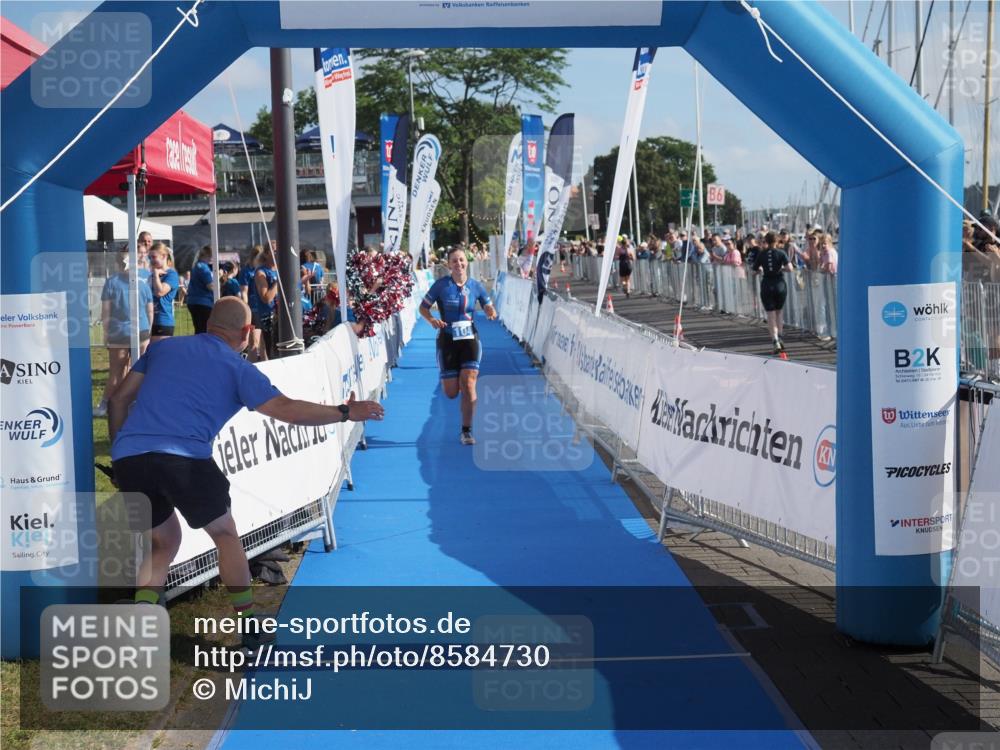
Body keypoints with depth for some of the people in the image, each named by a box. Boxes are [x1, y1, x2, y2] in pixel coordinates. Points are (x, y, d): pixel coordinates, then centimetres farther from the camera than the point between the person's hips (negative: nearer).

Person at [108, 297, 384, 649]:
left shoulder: (163, 347, 22)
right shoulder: (237, 367, 10)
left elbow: (120, 399, 20)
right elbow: (286, 409, 2)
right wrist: (345, 412, 13)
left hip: (127, 457, 4)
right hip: (184, 458, -4)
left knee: (165, 541, 25)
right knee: (225, 535, 19)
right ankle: (251, 628, 23)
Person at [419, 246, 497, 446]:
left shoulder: (475, 286, 1)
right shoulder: (441, 285, -5)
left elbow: (489, 307, 12)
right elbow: (423, 307, 2)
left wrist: (492, 313, -12)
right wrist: (431, 319, -19)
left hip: (470, 339, 1)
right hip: (447, 341, -1)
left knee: (468, 385, -12)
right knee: (451, 393, 2)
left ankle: (466, 431, 0)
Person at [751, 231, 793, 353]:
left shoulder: (761, 254, -1)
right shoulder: (781, 253, -4)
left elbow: (755, 269, 5)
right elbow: (789, 268, -14)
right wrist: (781, 268, 5)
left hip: (766, 285, 0)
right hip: (780, 284, 0)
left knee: (771, 315, 1)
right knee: (778, 313, 19)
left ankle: (776, 343, -11)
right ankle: (779, 339, 16)